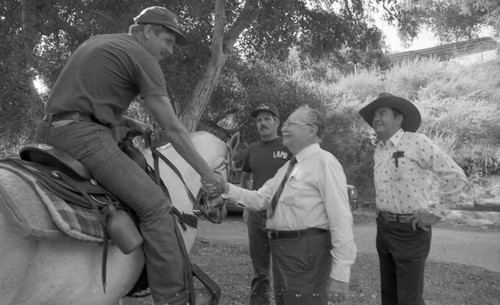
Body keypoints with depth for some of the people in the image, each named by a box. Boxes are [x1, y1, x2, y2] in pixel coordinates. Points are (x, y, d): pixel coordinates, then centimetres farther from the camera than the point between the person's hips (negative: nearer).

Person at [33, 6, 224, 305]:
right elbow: (173, 129, -6)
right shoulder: (143, 58, -3)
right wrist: (208, 174, 1)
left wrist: (127, 122, 21)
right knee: (155, 206, -14)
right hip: (85, 135, -10)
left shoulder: (97, 41, 23)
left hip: (49, 132, 10)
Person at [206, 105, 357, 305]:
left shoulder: (325, 163, -12)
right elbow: (260, 199, 13)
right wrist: (227, 189, -3)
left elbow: (340, 219, -17)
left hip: (307, 251, -8)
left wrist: (340, 275, -20)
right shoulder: (287, 167, 16)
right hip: (281, 250, 9)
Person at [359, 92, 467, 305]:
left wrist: (436, 213, -12)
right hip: (383, 228, 7)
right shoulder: (378, 150, 9)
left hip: (410, 229, -7)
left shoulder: (417, 142, -13)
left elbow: (456, 176, -14)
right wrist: (382, 216, 12)